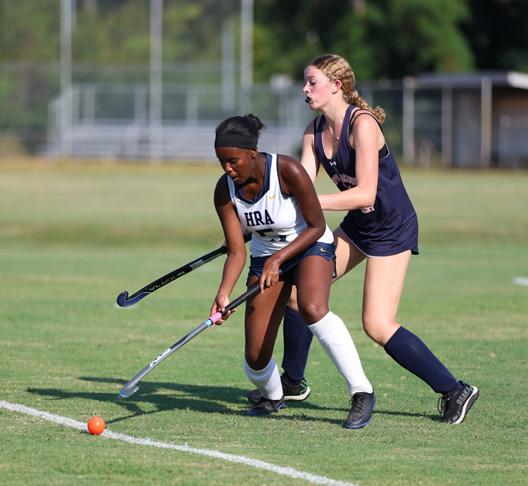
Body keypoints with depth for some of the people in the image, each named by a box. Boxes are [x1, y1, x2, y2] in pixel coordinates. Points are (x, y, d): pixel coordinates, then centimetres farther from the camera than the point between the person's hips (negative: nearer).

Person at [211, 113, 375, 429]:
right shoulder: (225, 191, -15)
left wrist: (279, 258, -27)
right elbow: (237, 251, -15)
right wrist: (224, 294, -31)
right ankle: (272, 397, 33)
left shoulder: (288, 171, -28)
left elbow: (317, 226, -18)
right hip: (265, 257, 4)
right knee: (256, 358, -4)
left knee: (312, 308, -38)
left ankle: (362, 393, -30)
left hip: (310, 247, -4)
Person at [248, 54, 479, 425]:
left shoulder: (362, 124, -23)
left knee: (378, 326, -14)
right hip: (356, 227, 8)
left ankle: (455, 391, -4)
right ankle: (293, 382, 22)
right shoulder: (315, 132, 1)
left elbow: (364, 193, -30)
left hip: (393, 229, -8)